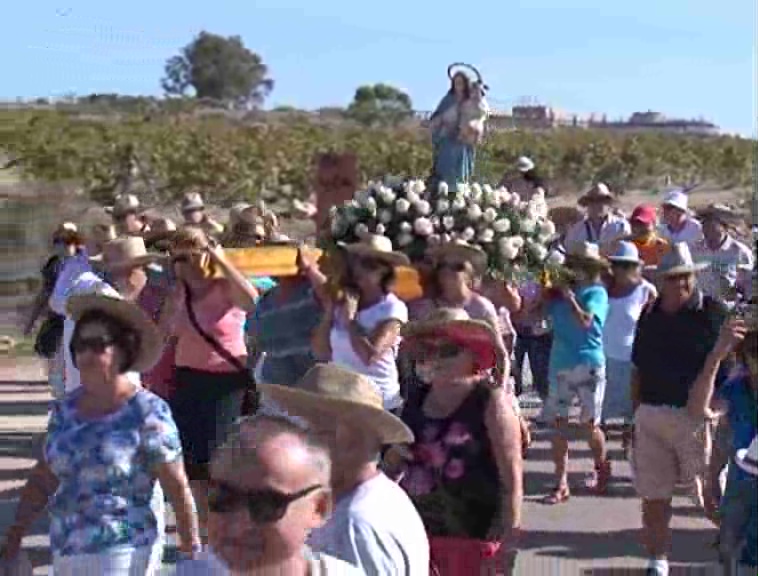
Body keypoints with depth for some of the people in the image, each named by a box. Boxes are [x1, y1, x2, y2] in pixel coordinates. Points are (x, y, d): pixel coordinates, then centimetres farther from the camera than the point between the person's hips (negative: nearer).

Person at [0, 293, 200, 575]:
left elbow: (178, 487, -11)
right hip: (64, 552, 6)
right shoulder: (65, 409, 4)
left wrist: (191, 544, -8)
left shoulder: (147, 414, -14)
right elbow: (43, 478, 11)